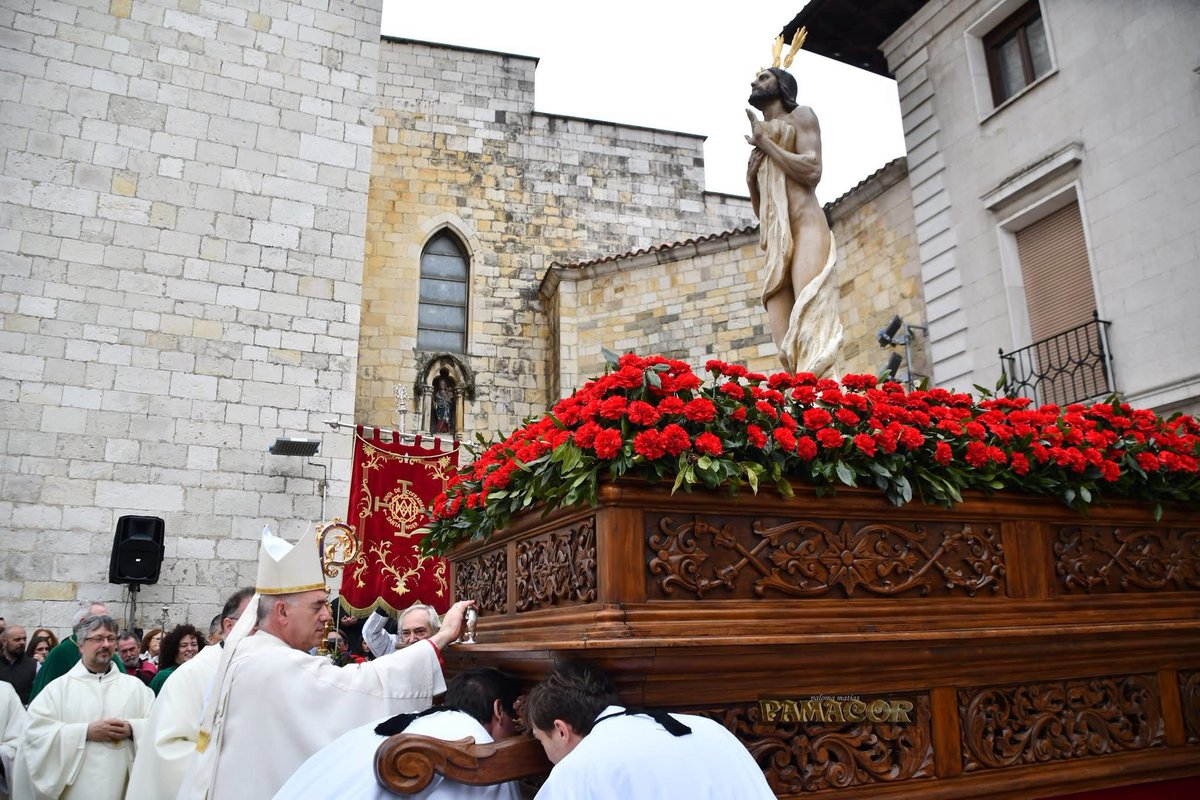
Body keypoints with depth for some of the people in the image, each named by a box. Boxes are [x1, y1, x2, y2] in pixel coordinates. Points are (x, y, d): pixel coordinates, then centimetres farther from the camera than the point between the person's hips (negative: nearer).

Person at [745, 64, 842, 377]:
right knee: (786, 341, -9)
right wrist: (751, 178, 12)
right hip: (776, 243, 7)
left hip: (805, 229, -6)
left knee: (810, 321, -24)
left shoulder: (800, 115, 13)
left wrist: (765, 142, 2)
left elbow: (811, 172, -6)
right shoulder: (759, 144, 30)